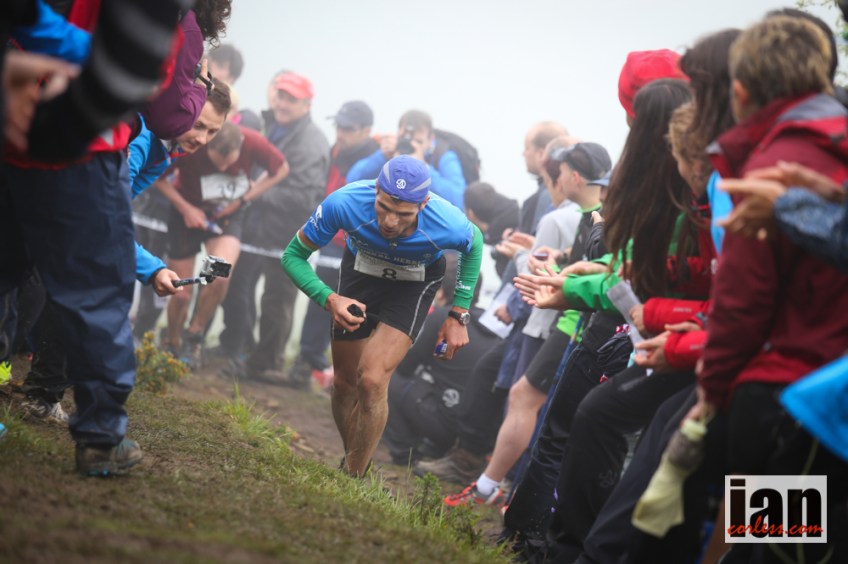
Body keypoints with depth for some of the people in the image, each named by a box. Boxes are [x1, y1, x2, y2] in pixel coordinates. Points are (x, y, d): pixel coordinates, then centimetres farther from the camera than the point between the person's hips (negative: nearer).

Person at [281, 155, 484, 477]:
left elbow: (474, 244, -7)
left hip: (415, 282, -2)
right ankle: (351, 461, 35)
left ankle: (353, 478, -1)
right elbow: (293, 255, -21)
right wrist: (328, 299, -37)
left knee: (372, 381, -19)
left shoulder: (448, 225, -35)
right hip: (361, 269, 2)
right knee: (345, 384, 8)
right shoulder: (344, 204, -37)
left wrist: (459, 316, -7)